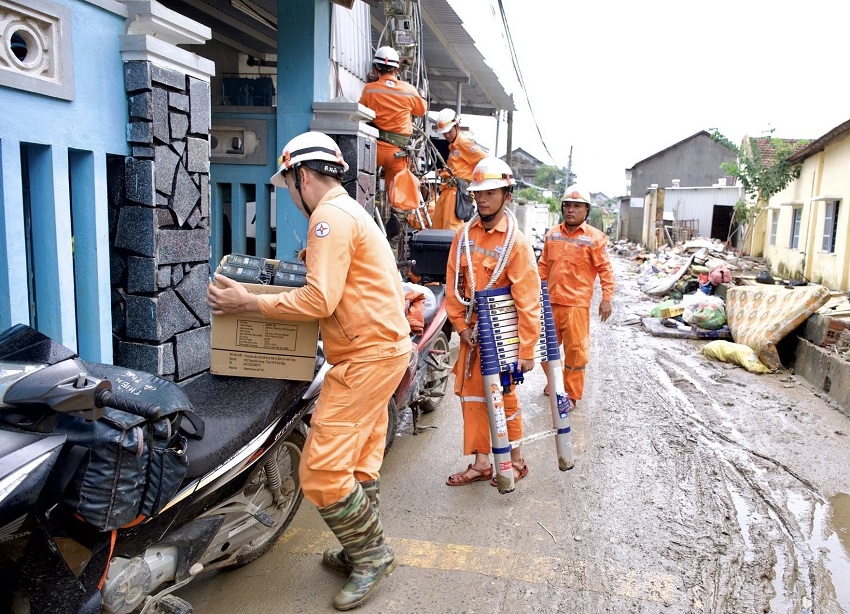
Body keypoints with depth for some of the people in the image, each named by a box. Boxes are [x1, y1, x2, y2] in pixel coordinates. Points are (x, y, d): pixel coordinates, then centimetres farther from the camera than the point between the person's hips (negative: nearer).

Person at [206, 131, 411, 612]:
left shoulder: (330, 215, -14)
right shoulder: (352, 211, 20)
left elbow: (320, 300, -22)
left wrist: (249, 303, -14)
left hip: (367, 356, -11)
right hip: (383, 347, 11)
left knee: (322, 472, -7)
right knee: (360, 461, 18)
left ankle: (372, 554, 10)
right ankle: (362, 550, 31)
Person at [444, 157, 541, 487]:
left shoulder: (516, 242, -13)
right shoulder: (464, 234, 2)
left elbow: (528, 301, -15)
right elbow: (453, 283, 6)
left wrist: (526, 351, -16)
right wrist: (461, 325, -1)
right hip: (471, 330, 5)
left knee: (504, 398, 5)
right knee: (471, 394, 10)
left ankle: (516, 462, 27)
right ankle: (481, 463, 25)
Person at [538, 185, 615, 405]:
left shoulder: (594, 238, -4)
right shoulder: (552, 234, 9)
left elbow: (605, 269, -4)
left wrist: (606, 299, -9)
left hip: (576, 304, -5)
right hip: (550, 301, 5)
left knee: (575, 349, -2)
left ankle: (572, 394, 13)